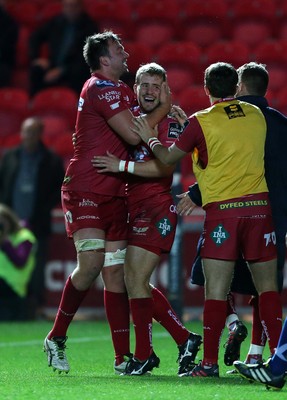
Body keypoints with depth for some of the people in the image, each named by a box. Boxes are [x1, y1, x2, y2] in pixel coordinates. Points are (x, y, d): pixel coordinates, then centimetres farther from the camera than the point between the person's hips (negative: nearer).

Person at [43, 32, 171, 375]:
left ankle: (123, 357, 2)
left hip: (113, 193, 9)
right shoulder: (101, 88, -12)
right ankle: (56, 339, -5)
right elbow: (134, 135, -19)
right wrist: (163, 108, -5)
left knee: (116, 272, 4)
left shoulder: (119, 89, 19)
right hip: (85, 190, -9)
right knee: (91, 263, -20)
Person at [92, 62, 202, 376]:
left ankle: (143, 356, -2)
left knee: (135, 280, -11)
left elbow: (165, 166, -20)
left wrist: (122, 165, -24)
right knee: (136, 283, 9)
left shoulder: (170, 123, -7)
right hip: (133, 209, 8)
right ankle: (184, 339, 21)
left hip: (156, 210, -8)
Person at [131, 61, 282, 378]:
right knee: (268, 287, 7)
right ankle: (278, 356, 4)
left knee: (216, 290, -3)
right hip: (259, 205, 3)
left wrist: (150, 138, 23)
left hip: (222, 210, -3)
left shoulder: (201, 121, -4)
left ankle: (209, 362, -5)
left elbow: (168, 157, 4)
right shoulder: (256, 115, 9)